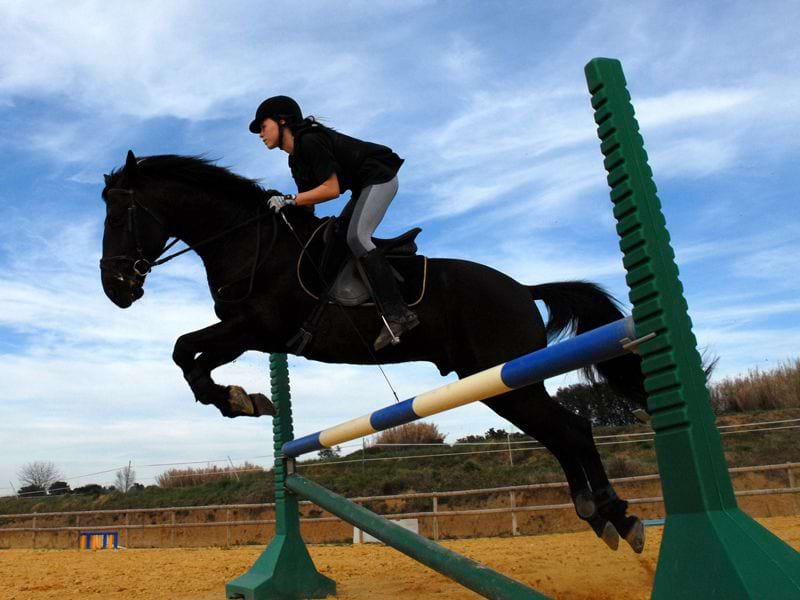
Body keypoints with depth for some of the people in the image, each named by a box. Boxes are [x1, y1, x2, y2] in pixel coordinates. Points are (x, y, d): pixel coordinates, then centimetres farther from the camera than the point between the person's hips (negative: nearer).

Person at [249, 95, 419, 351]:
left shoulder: (310, 141, -19)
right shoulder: (296, 158, 12)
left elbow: (331, 189, -24)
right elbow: (308, 203, 11)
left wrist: (289, 200, -22)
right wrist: (280, 204, -3)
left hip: (380, 178, -11)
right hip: (364, 187, 11)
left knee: (356, 236, -24)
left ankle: (397, 313, -26)